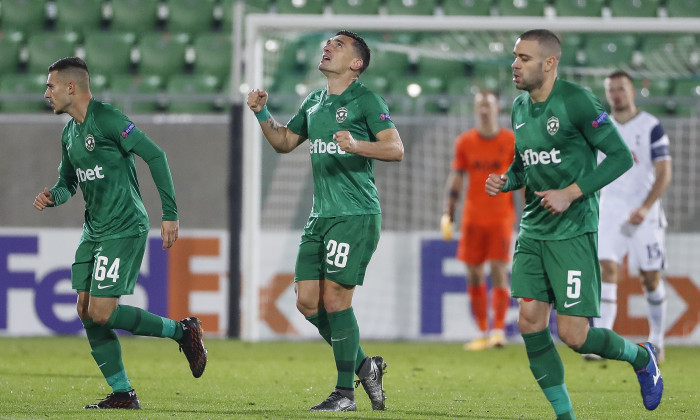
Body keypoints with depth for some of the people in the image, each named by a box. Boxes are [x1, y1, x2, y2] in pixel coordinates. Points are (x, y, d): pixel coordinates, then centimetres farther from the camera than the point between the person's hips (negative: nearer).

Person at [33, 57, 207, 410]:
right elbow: (68, 182, 25)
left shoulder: (107, 120, -15)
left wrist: (170, 214, -19)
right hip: (94, 231, 9)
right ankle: (122, 393, 8)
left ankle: (182, 331, 2)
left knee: (101, 313, -14)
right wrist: (53, 196, 0)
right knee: (86, 312, 2)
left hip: (124, 229, -9)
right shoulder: (69, 133, 13)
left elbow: (155, 156, -17)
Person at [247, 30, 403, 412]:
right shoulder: (313, 103, 17)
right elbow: (284, 142, 29)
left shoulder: (366, 101, -5)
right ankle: (364, 366, 18)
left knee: (335, 298, -11)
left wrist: (357, 145, -31)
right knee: (307, 301, 2)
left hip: (355, 215, -8)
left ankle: (345, 392, -2)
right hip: (320, 216, 8)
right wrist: (262, 114, 12)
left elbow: (396, 149, -14)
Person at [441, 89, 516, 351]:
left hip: (501, 218, -3)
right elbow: (455, 179, 7)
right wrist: (447, 214, -2)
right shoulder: (465, 142, 6)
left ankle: (499, 330, -11)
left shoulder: (511, 142, 0)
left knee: (499, 271, -11)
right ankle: (483, 333, 10)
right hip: (473, 218, 3)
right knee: (474, 275, 2)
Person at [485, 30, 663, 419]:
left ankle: (640, 357, 20)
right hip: (533, 231, 7)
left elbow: (621, 156, -12)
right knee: (531, 324, -2)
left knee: (573, 335, -9)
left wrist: (571, 193, -18)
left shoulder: (577, 101, -13)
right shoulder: (521, 106, 10)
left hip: (573, 231, -7)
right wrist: (505, 181, 2)